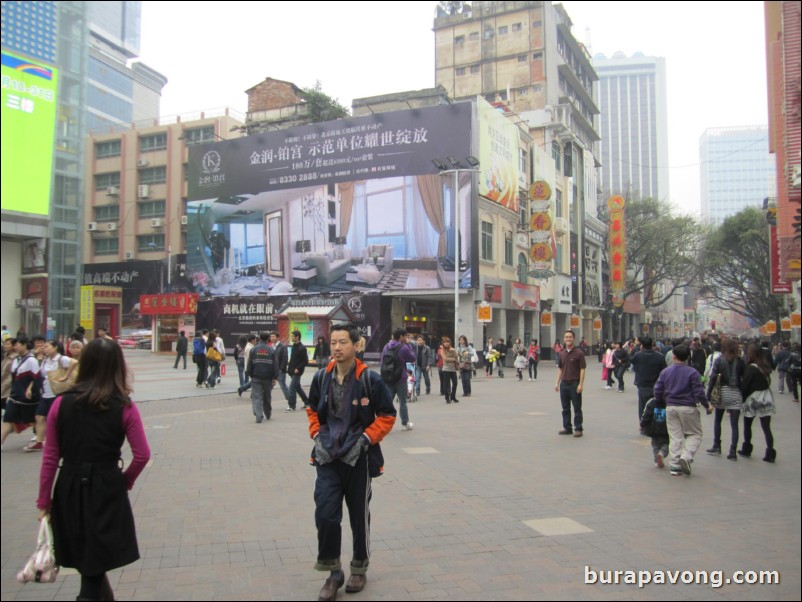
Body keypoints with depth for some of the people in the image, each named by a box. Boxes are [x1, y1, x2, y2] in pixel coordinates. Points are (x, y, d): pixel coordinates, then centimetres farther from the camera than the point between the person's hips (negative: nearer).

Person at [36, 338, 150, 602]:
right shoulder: (124, 408, -9)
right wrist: (126, 481, 10)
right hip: (107, 490, -3)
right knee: (94, 569, 8)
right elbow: (142, 455, -9)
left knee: (88, 564, 22)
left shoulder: (62, 404, -4)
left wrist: (44, 501, 8)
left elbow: (50, 457, -1)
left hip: (69, 489, 3)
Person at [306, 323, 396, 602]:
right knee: (325, 514, -6)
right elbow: (313, 411, 15)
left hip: (359, 458, -2)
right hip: (327, 457, 3)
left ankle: (359, 569, 34)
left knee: (359, 515, 12)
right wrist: (317, 436, 1)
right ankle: (334, 573, 14)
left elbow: (387, 416, -6)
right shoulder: (321, 377, 0)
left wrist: (365, 439, -15)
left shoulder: (370, 379, -12)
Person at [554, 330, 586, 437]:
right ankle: (567, 428, 20)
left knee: (577, 408, 1)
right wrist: (557, 383, 8)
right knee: (565, 408, 11)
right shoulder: (561, 354, 10)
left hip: (575, 384, -5)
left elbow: (582, 369, -8)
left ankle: (578, 429, 8)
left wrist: (580, 384, -15)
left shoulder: (579, 353, -6)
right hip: (564, 384, 5)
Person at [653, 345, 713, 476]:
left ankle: (674, 466, 6)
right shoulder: (692, 372, -8)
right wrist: (707, 405, 4)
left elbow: (657, 391, 3)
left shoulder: (665, 372, 3)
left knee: (675, 437, 8)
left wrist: (662, 401, 21)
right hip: (688, 408, -3)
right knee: (695, 434, 10)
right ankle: (686, 456, -11)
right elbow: (699, 392, -10)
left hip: (671, 408, 4)